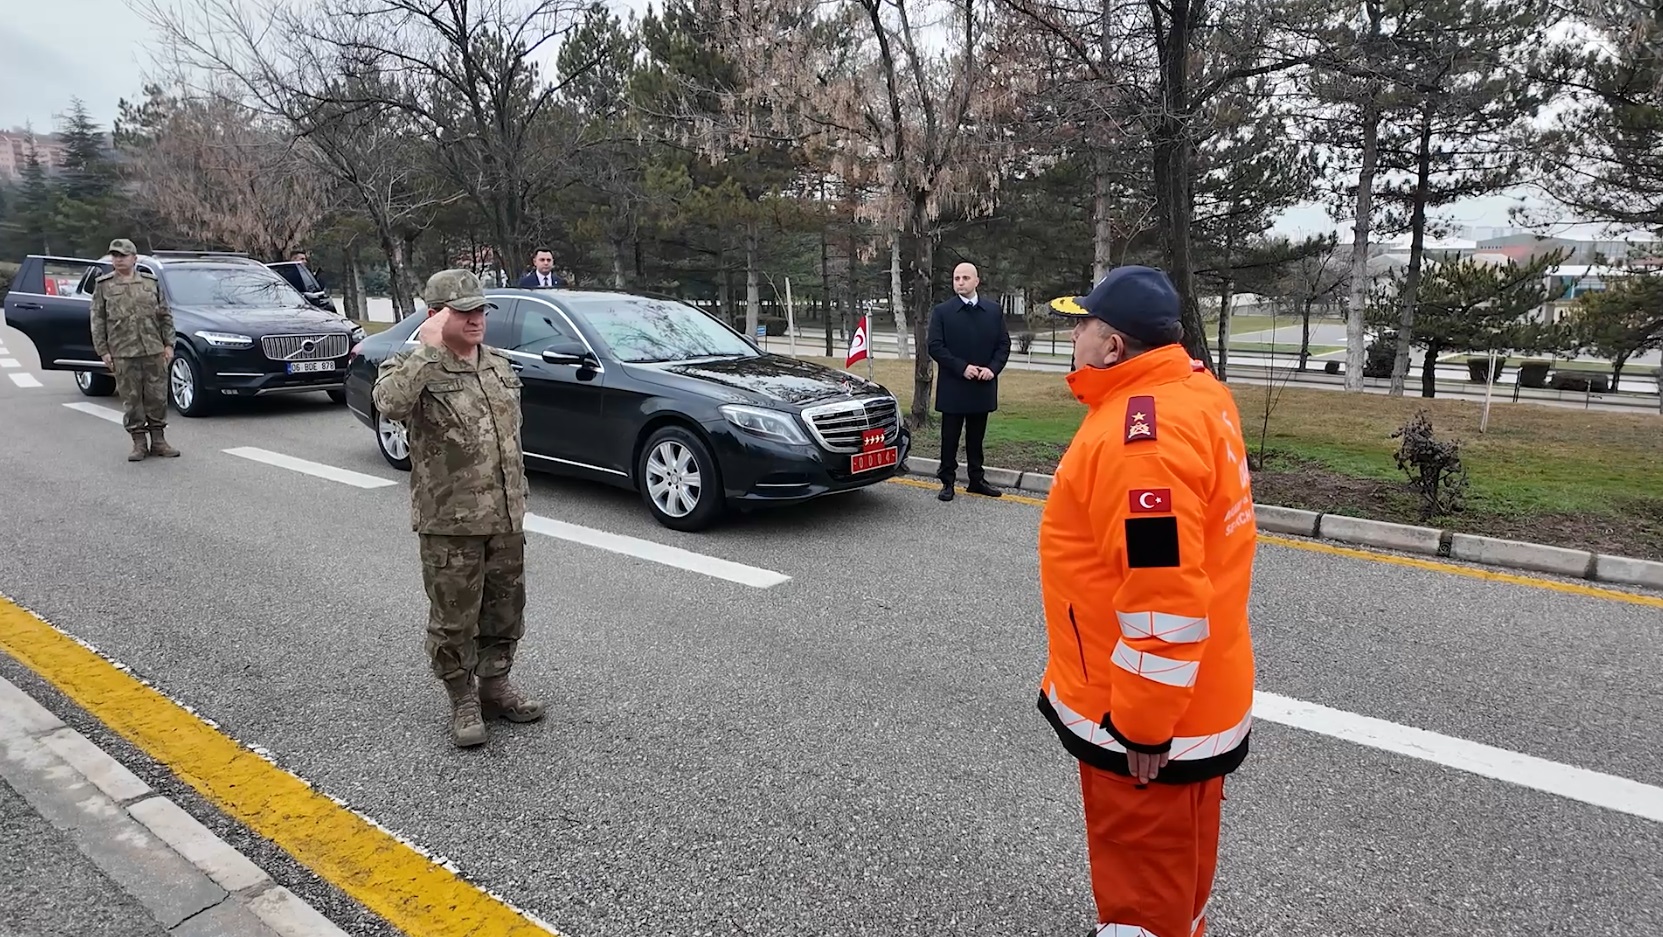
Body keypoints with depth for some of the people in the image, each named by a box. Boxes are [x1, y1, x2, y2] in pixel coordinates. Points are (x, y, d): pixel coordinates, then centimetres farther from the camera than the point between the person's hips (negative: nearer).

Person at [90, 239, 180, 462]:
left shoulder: (151, 282, 10)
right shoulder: (103, 286, 6)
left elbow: (165, 316, 11)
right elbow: (98, 320, 5)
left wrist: (168, 344, 3)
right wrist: (103, 351, -2)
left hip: (154, 351, 1)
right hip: (122, 354, -1)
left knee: (157, 397, 4)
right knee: (131, 399, 1)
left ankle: (158, 441, 13)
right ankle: (139, 444, 8)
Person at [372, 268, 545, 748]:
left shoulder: (501, 366, 11)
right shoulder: (414, 367, -9)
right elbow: (389, 402, -34)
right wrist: (428, 348, -31)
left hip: (506, 517, 6)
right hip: (449, 522, -6)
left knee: (505, 609, 16)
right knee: (454, 618, 5)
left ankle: (495, 685, 33)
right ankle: (463, 701, 22)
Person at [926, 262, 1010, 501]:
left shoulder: (994, 310, 6)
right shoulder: (942, 312, -2)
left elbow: (1004, 344, 6)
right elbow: (935, 347, -8)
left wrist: (993, 368, -10)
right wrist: (962, 367, -17)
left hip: (983, 387, 3)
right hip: (953, 387, -2)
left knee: (976, 437, 12)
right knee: (950, 437, 4)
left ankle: (977, 479, 21)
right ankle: (948, 482, 12)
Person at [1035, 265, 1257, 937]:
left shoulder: (1144, 435, -29)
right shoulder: (1193, 393, 3)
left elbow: (1165, 599, -30)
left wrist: (1143, 727, -21)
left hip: (1149, 719, -9)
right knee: (1170, 871, 29)